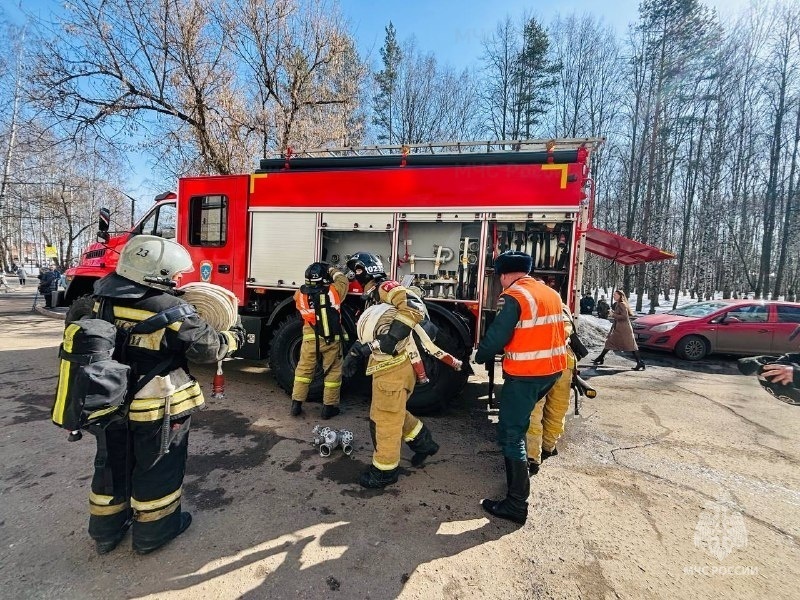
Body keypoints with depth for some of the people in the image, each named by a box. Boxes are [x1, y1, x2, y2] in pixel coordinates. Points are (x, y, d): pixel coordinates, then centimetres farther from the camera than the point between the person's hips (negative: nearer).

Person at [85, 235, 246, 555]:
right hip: (157, 408, -6)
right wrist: (235, 336, 2)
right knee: (157, 468, 14)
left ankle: (106, 531, 42)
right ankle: (153, 532, 32)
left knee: (112, 465, 24)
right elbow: (209, 347, -18)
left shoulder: (102, 300, -4)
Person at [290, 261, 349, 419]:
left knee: (303, 370, 16)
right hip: (331, 340, -2)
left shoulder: (300, 294, -6)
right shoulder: (333, 291, -12)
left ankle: (296, 404, 22)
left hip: (310, 340, 2)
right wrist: (332, 270, 21)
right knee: (332, 372, 10)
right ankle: (329, 407, 16)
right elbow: (343, 280, 8)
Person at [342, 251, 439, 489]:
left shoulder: (385, 288, -14)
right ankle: (424, 443, 39)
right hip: (386, 367, 10)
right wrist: (354, 353, 20)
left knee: (385, 420, 5)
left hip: (394, 367, -10)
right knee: (392, 413, 24)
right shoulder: (372, 297, 19)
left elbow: (415, 307, -31)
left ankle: (384, 471, 24)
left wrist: (391, 338, -33)